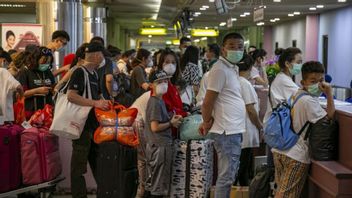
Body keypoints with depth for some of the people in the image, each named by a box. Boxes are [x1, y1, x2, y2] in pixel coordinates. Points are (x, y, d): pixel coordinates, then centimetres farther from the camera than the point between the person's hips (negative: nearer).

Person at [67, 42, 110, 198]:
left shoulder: (94, 74, 15)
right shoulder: (80, 72, -13)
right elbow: (71, 96, -23)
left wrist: (103, 102, 11)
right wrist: (95, 103, -24)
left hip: (94, 122, 9)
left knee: (97, 160, 17)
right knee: (79, 162, -2)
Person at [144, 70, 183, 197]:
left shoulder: (159, 101, 13)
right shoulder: (155, 103, -16)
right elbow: (155, 127, -21)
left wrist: (171, 120, 4)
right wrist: (171, 123, -10)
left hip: (154, 146, 10)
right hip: (160, 146, -10)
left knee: (151, 182, 16)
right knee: (160, 184, -2)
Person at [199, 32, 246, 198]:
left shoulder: (232, 68, 14)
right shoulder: (220, 69, -16)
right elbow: (208, 102, -18)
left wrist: (208, 121, 8)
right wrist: (207, 122, -3)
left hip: (234, 130, 10)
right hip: (227, 131, -10)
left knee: (230, 175, 17)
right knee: (226, 177, -3)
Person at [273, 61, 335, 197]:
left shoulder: (296, 94, 10)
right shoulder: (309, 101, -18)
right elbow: (329, 119, -17)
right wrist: (329, 94, -16)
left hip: (280, 150, 9)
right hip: (297, 155, -9)